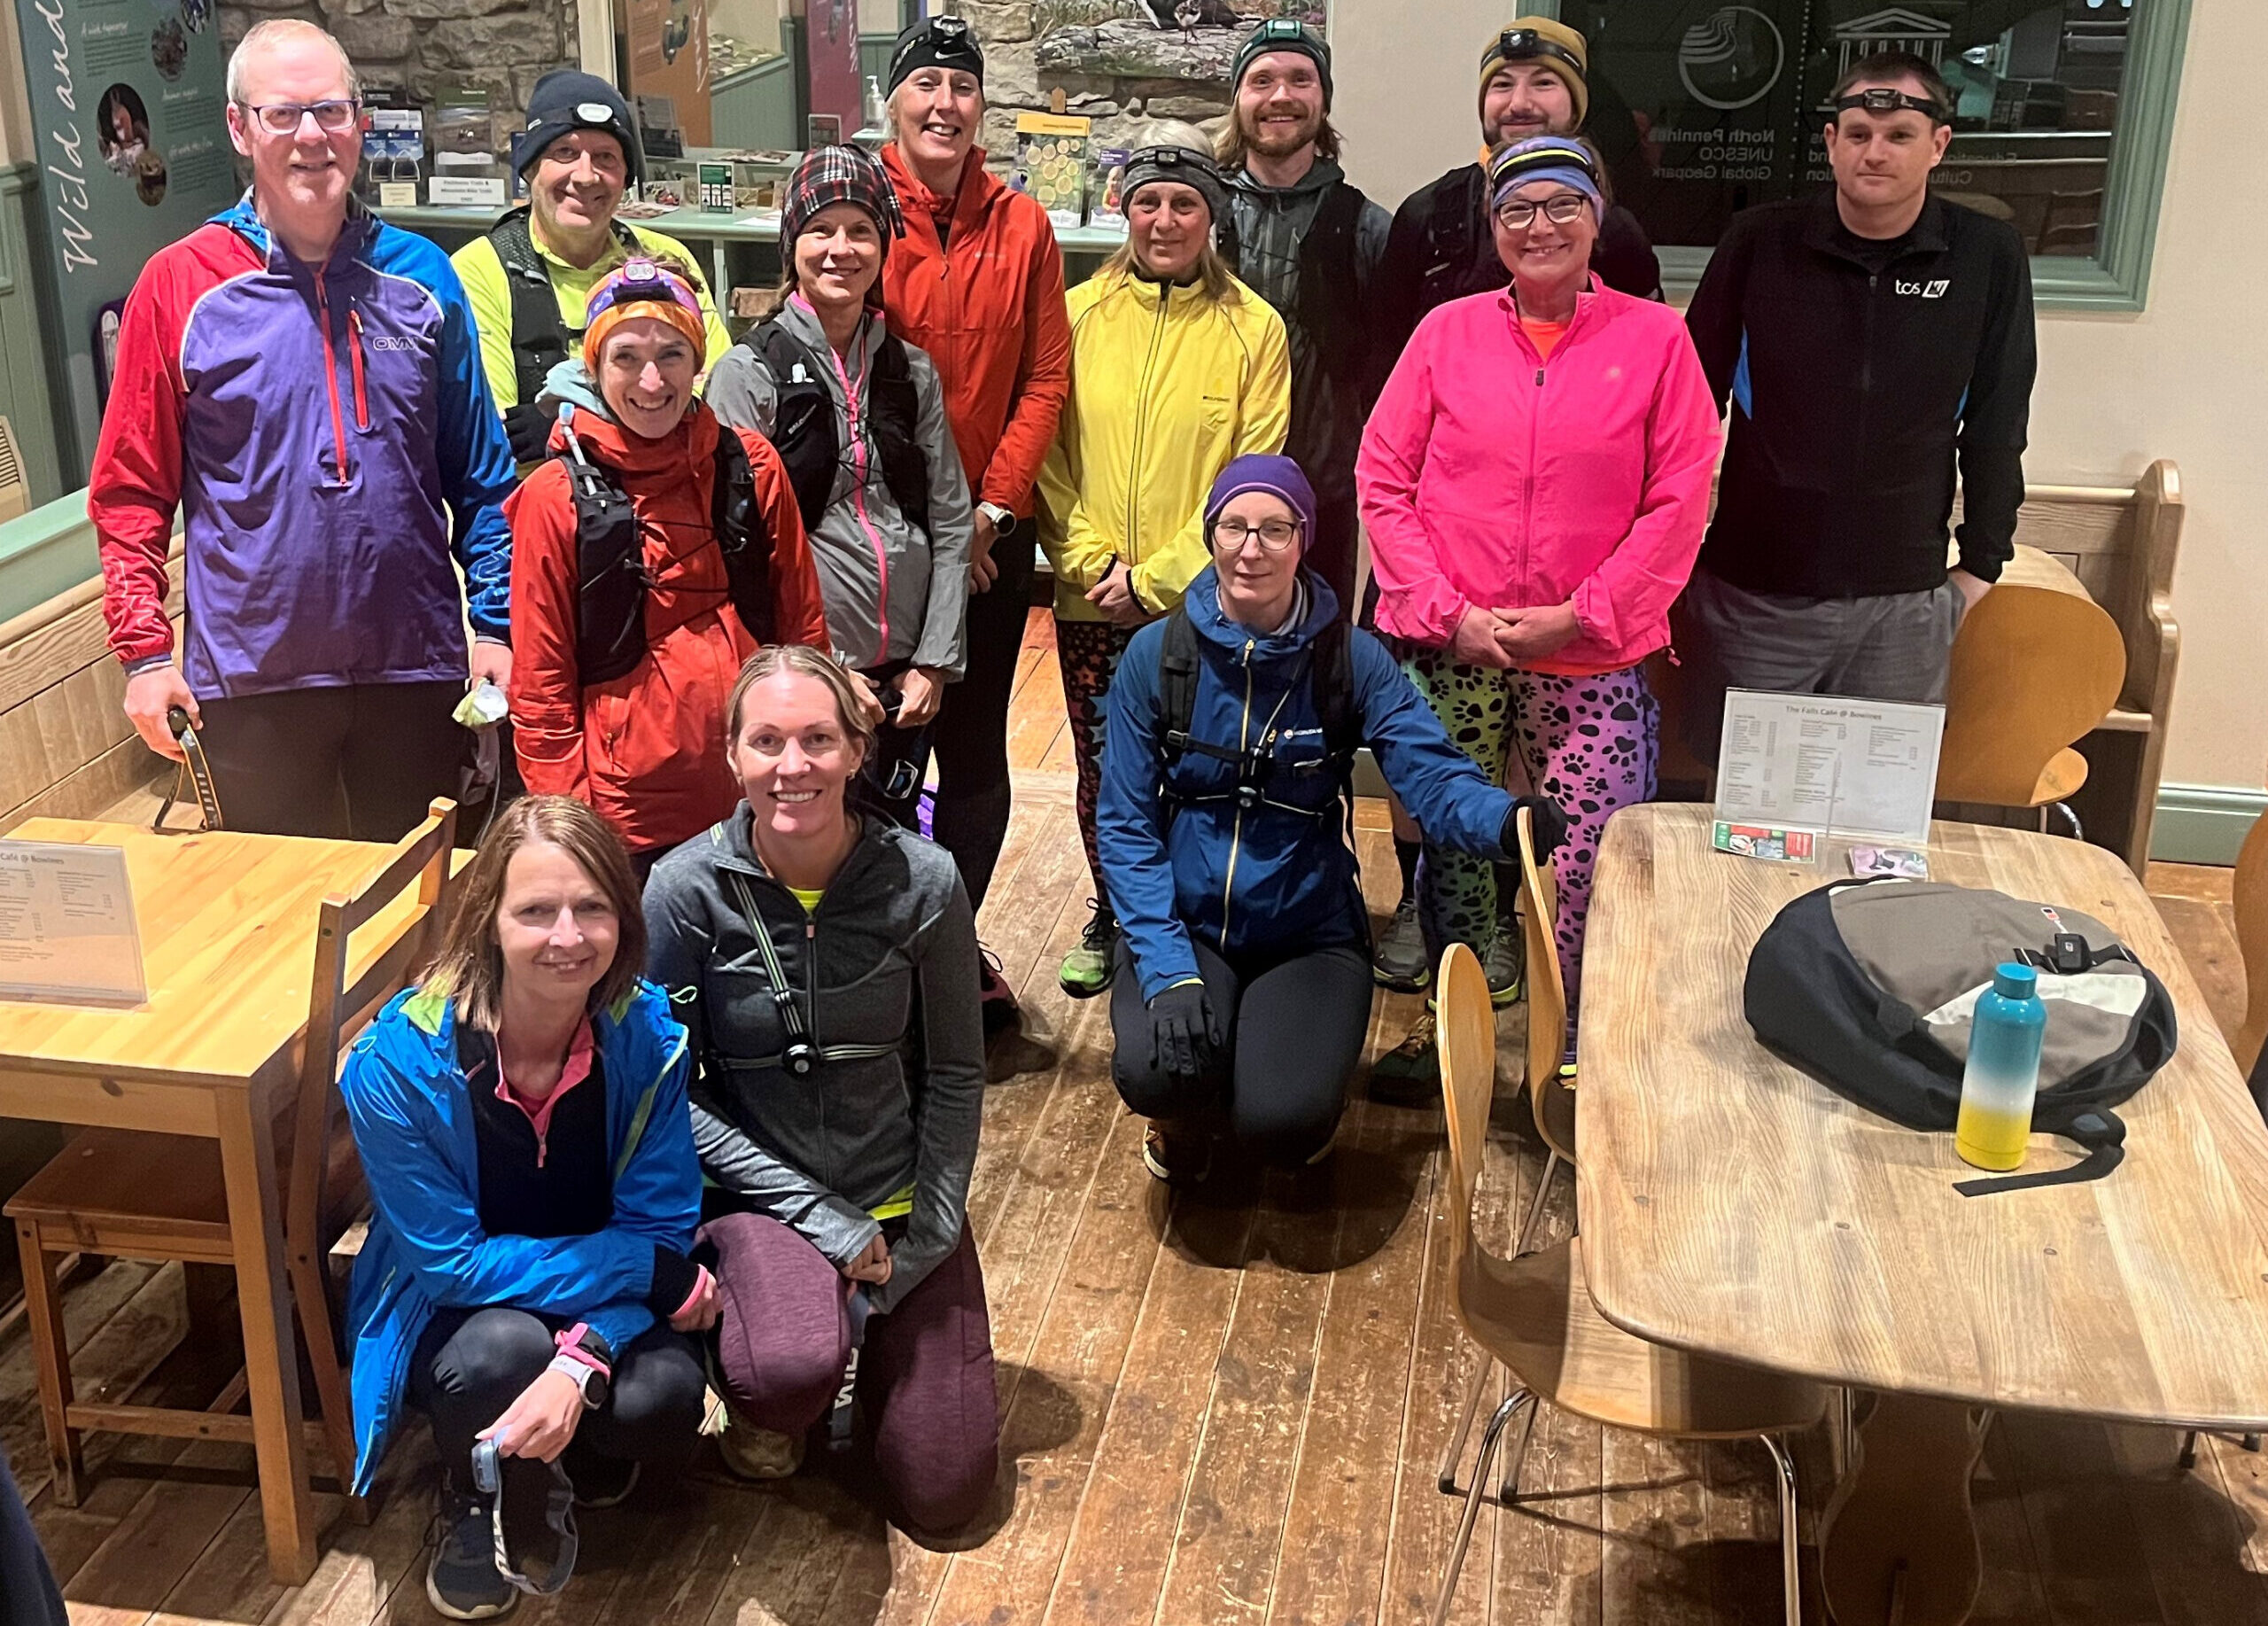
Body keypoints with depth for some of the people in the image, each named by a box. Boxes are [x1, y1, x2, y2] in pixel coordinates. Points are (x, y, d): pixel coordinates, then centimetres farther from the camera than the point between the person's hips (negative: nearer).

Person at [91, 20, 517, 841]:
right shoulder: (179, 283, -2)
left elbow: (480, 473, 7)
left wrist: (494, 624, 1)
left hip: (415, 666, 2)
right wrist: (145, 651, -7)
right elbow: (131, 490, 0)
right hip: (251, 679, -1)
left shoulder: (422, 277, 4)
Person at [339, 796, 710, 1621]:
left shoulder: (646, 1033, -19)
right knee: (503, 1349, -35)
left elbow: (659, 1226, -14)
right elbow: (451, 1262, -21)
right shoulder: (397, 1061, -26)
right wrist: (658, 1275, -26)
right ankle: (473, 1511, 1)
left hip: (603, 1303, 2)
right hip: (448, 1313, -2)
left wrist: (582, 1361, -34)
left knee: (661, 1401, -28)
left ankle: (580, 1450, 12)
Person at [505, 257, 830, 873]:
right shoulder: (556, 498, -4)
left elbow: (803, 628, 9)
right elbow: (539, 685, -1)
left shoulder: (751, 466, 3)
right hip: (625, 816, -2)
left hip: (759, 807, 3)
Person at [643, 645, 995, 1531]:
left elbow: (956, 1077, -1)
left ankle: (875, 1337, 30)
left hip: (902, 1203, 2)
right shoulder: (684, 890, -14)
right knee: (793, 1371, -34)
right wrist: (827, 1221, -15)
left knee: (942, 1493, 0)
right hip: (758, 1197, -2)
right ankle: (765, 1404, 5)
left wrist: (921, 1247, -8)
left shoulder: (923, 883, -11)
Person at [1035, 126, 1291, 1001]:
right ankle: (1111, 921, 30)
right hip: (1090, 600, 2)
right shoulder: (1080, 313, 4)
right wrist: (1091, 559, -9)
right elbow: (1049, 451, 4)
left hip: (1201, 603, -2)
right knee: (1101, 769, 11)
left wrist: (1160, 577, -10)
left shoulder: (1253, 328, -2)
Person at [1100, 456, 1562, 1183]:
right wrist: (1168, 968, -19)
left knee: (1283, 1122, -24)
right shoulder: (1157, 655, -5)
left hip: (1309, 932, 0)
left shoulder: (1351, 660, -5)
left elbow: (1432, 773, -16)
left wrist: (1505, 819, -40)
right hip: (1185, 925, 0)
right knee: (1153, 1071, -29)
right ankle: (1187, 1115, 10)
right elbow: (1127, 825, -6)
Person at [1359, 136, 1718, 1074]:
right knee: (1452, 848, 12)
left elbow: (1679, 504, -2)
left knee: (1591, 872, -6)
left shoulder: (1656, 339, 2)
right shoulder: (1447, 332, 5)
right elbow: (1382, 480, 3)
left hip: (1590, 662, -1)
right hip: (1447, 653, 2)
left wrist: (1579, 614, -10)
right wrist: (1448, 612, -8)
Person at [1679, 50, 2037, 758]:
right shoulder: (1760, 241, -3)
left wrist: (1981, 564, 7)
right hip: (1753, 593, 0)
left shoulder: (1989, 258, -1)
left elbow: (1995, 428, 7)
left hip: (1904, 606, 1)